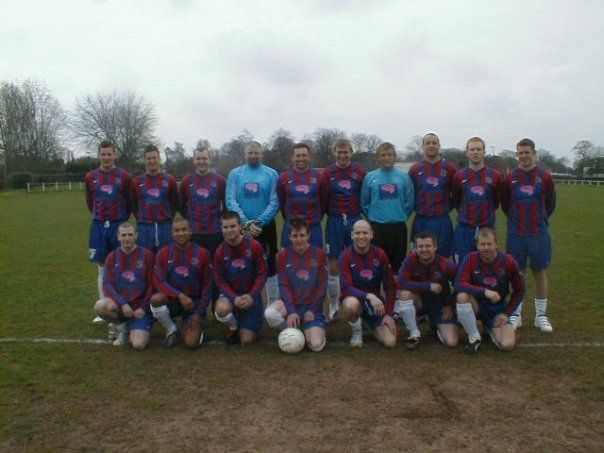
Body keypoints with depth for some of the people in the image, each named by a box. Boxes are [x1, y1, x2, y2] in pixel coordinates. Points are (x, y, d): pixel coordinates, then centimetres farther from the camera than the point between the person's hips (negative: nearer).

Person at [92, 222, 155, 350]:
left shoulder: (146, 255, -3)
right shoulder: (112, 257, 4)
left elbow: (151, 285, -2)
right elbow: (107, 285, -3)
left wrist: (143, 308, -10)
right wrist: (122, 304, -17)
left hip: (140, 307, -2)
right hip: (120, 304, 2)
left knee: (138, 345, -20)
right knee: (100, 306, -31)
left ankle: (134, 329, 17)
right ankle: (122, 326, 0)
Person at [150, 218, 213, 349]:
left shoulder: (202, 253, -8)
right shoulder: (164, 253, -4)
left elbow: (207, 287, -4)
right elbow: (159, 281, -11)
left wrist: (199, 313, -7)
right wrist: (179, 295, -26)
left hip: (195, 301, -1)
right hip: (172, 299, 2)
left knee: (191, 343, -16)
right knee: (156, 299, -33)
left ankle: (197, 326, 22)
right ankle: (171, 330, -3)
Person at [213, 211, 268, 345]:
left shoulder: (254, 246, -13)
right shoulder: (220, 251, -8)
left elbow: (262, 274, -9)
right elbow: (220, 281, -6)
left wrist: (251, 296, -19)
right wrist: (234, 298, -22)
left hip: (251, 296, -1)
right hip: (230, 294, 1)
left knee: (246, 340, -4)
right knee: (221, 309, -35)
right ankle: (233, 327, 2)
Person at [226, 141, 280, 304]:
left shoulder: (271, 174, 0)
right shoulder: (235, 174, 4)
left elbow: (274, 202, -7)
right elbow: (230, 201, -5)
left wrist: (260, 222, -17)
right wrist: (246, 223, -15)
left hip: (266, 227, -1)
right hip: (241, 228, 1)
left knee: (270, 266, 6)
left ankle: (273, 304, 18)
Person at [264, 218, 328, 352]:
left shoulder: (318, 254, -4)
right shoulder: (284, 255, -2)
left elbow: (322, 286, -2)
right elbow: (284, 285, -6)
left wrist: (312, 310, -9)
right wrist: (291, 311, -18)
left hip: (312, 308, -1)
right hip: (291, 304, 2)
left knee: (316, 345, -21)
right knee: (269, 313, -30)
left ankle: (308, 330, 16)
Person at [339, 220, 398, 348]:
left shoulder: (380, 254, -5)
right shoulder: (346, 256, -13)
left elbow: (390, 286, 0)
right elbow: (346, 288, -21)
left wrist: (388, 314, -7)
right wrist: (369, 296, -36)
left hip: (376, 303, 3)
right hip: (355, 299, -3)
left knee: (390, 342, -12)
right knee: (351, 305, -40)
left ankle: (371, 323, 22)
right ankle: (356, 331, -5)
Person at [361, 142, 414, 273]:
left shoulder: (404, 177, 1)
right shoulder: (370, 177, 1)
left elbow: (409, 202, 6)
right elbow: (364, 202, 8)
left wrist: (401, 217, 4)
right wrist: (373, 216, 5)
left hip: (398, 227, 0)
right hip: (377, 227, 0)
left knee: (398, 262, 8)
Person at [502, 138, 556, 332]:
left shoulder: (545, 177, -1)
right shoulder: (510, 178, 0)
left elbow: (550, 204, 9)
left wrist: (538, 219, 11)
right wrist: (517, 219, 10)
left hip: (539, 234, 0)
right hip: (516, 234, 0)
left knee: (540, 273, 8)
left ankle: (541, 315, 21)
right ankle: (516, 315, 19)